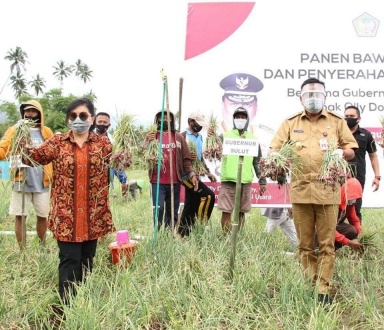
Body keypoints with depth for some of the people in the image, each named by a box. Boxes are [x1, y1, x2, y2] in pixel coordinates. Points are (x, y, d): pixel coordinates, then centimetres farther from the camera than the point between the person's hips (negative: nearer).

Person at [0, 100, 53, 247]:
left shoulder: (46, 132, 7)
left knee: (42, 216, 11)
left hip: (42, 182, 2)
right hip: (21, 181, -1)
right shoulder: (14, 130, 1)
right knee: (20, 216, 3)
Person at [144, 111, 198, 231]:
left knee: (172, 211, 8)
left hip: (174, 181, 2)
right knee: (158, 209, -11)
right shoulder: (151, 136, 7)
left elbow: (186, 158, 7)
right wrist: (147, 142, -15)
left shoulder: (179, 137, 10)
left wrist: (192, 174, -6)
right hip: (157, 181, -2)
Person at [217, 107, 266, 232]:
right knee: (226, 212, -3)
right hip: (228, 180, -2)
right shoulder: (225, 136, 7)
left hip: (245, 181, 2)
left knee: (241, 212, 8)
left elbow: (257, 162, 14)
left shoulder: (253, 139, 12)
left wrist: (262, 181, 10)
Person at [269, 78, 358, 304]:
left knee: (327, 244, 0)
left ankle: (324, 290, 7)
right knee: (305, 244, 6)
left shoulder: (337, 122, 10)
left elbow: (351, 150, 10)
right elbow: (275, 149, 10)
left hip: (328, 191, -1)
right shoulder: (291, 123, 12)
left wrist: (341, 152, -13)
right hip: (300, 190, 1)